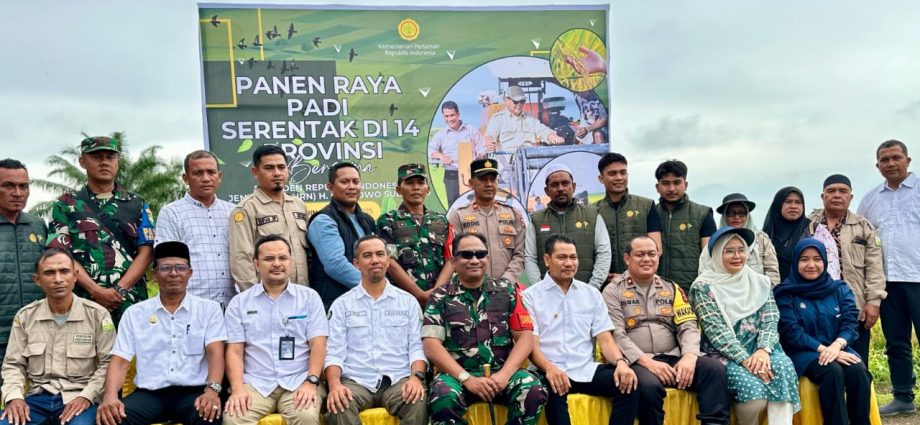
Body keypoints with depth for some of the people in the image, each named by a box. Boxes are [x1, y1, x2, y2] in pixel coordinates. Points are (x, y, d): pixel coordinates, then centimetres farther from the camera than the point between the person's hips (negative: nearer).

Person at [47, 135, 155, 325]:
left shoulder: (137, 205, 14)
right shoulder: (65, 205, 11)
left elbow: (146, 252, 5)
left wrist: (120, 290, -9)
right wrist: (96, 291, -11)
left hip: (131, 302, 1)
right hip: (84, 301, -1)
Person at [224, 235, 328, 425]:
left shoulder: (309, 297, 9)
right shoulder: (239, 302, 11)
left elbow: (318, 345, 2)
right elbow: (234, 351, 4)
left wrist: (311, 382, -14)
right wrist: (237, 388, -12)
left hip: (298, 381, 0)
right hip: (255, 383, 1)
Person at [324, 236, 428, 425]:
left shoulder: (408, 301, 13)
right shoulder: (341, 304, 11)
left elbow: (416, 347, 8)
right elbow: (334, 352, 4)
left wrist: (416, 376, -14)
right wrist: (335, 384, -17)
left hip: (398, 380, 0)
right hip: (356, 381, 0)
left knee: (418, 404, -33)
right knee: (337, 407, -34)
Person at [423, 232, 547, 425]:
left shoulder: (507, 291, 11)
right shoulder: (440, 297, 7)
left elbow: (525, 336, 5)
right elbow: (432, 344, -2)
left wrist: (504, 374, -10)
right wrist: (466, 378, -13)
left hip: (501, 372, 2)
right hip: (458, 374, -1)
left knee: (533, 390, -28)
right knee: (444, 399, -34)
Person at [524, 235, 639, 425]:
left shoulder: (591, 294, 14)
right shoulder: (530, 296, 2)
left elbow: (605, 339, 9)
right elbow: (531, 345, -6)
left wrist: (620, 362, -13)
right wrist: (549, 368, -27)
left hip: (587, 370, 4)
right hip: (552, 372, -4)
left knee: (629, 384, -22)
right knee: (554, 391, -37)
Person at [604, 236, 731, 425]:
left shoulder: (671, 289, 18)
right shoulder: (613, 292, 4)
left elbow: (688, 326, 8)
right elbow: (616, 335, -7)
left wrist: (689, 356, -14)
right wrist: (647, 361, -21)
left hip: (672, 359, 4)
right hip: (637, 363, -4)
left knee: (715, 368, -22)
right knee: (649, 385, -37)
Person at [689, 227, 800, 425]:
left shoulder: (760, 282, 13)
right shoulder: (704, 287, -2)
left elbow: (770, 322, 4)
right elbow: (716, 331, -11)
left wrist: (763, 350, -17)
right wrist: (745, 359, -21)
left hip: (758, 349, 4)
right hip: (724, 355, -4)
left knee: (783, 365, -30)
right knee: (753, 387, -32)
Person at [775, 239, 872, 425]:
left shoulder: (840, 289, 12)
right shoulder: (785, 293, 1)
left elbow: (850, 323, 1)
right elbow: (791, 332, -7)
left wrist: (836, 345, -20)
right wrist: (822, 349, -19)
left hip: (837, 348, 3)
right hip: (803, 353, -3)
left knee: (858, 371, -28)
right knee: (832, 371, -33)